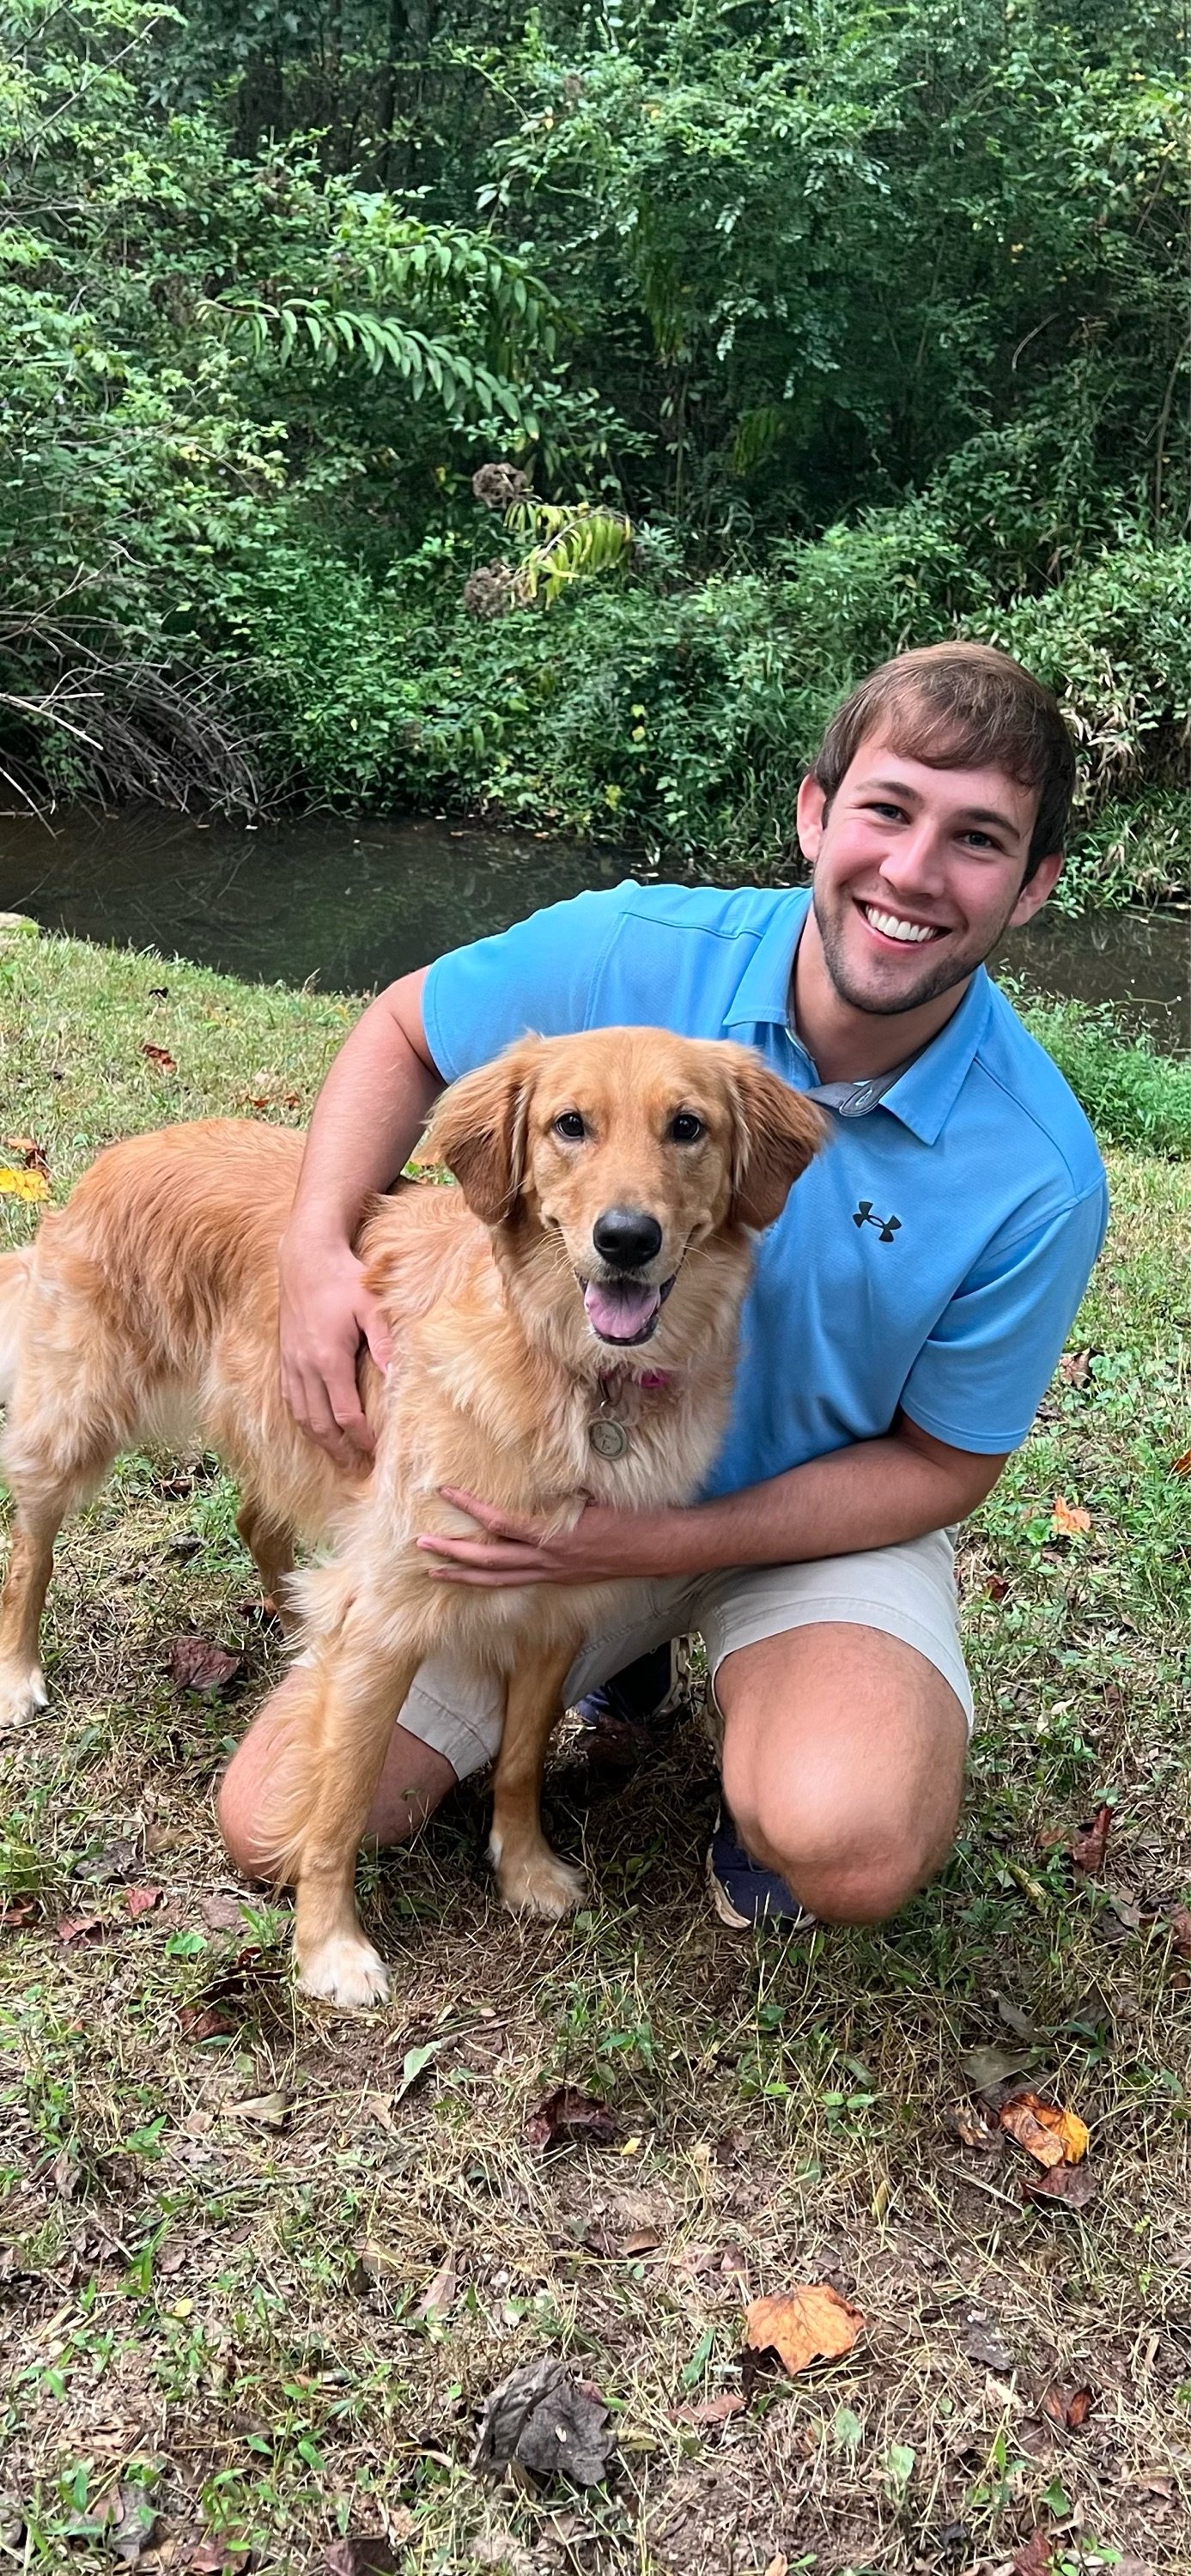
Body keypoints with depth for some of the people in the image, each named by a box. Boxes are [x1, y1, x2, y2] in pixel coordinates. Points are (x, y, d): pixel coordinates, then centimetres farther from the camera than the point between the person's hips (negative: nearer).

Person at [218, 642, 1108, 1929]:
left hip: (822, 1517, -2)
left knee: (848, 1849, -34)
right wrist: (317, 1242, -18)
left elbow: (941, 1465, -11)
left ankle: (774, 1720, 5)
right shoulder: (632, 953, -18)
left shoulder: (1038, 1175, -21)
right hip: (554, 1475, 3)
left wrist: (654, 1544, -23)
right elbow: (404, 1027, 0)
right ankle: (618, 1650, 19)